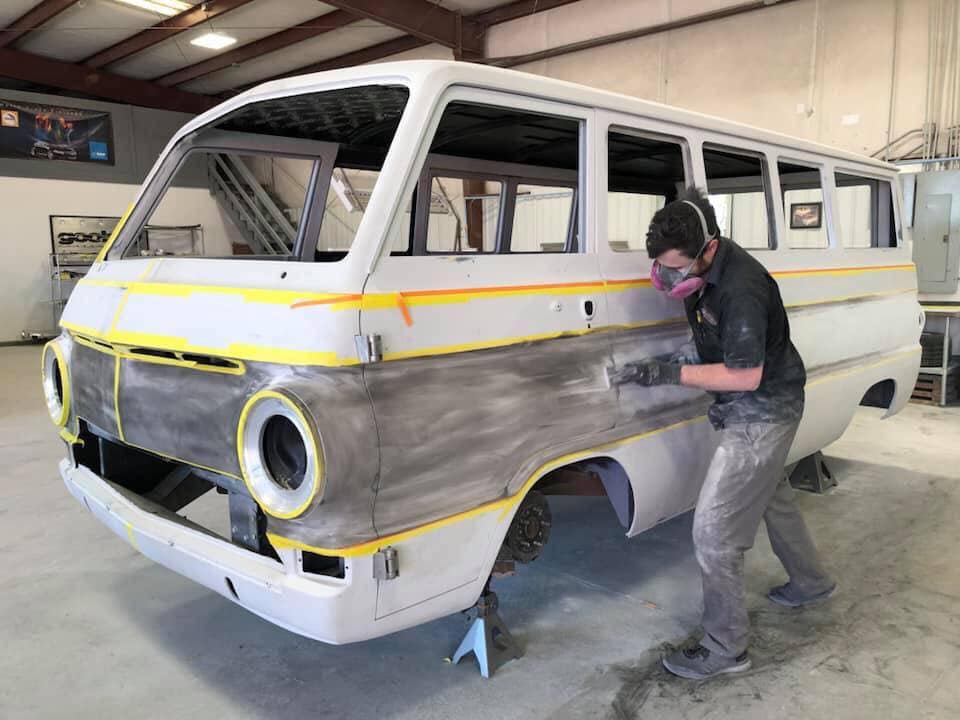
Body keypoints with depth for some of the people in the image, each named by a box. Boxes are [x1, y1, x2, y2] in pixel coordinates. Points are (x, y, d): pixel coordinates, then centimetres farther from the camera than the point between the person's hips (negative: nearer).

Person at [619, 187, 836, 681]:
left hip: (762, 415, -10)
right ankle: (811, 582, 53)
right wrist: (690, 359, 0)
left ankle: (725, 649, 10)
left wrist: (672, 373, -28)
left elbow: (746, 376, -28)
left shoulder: (741, 288, -32)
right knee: (772, 498, 29)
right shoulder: (703, 272, -3)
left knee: (714, 530, -5)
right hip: (758, 410, 10)